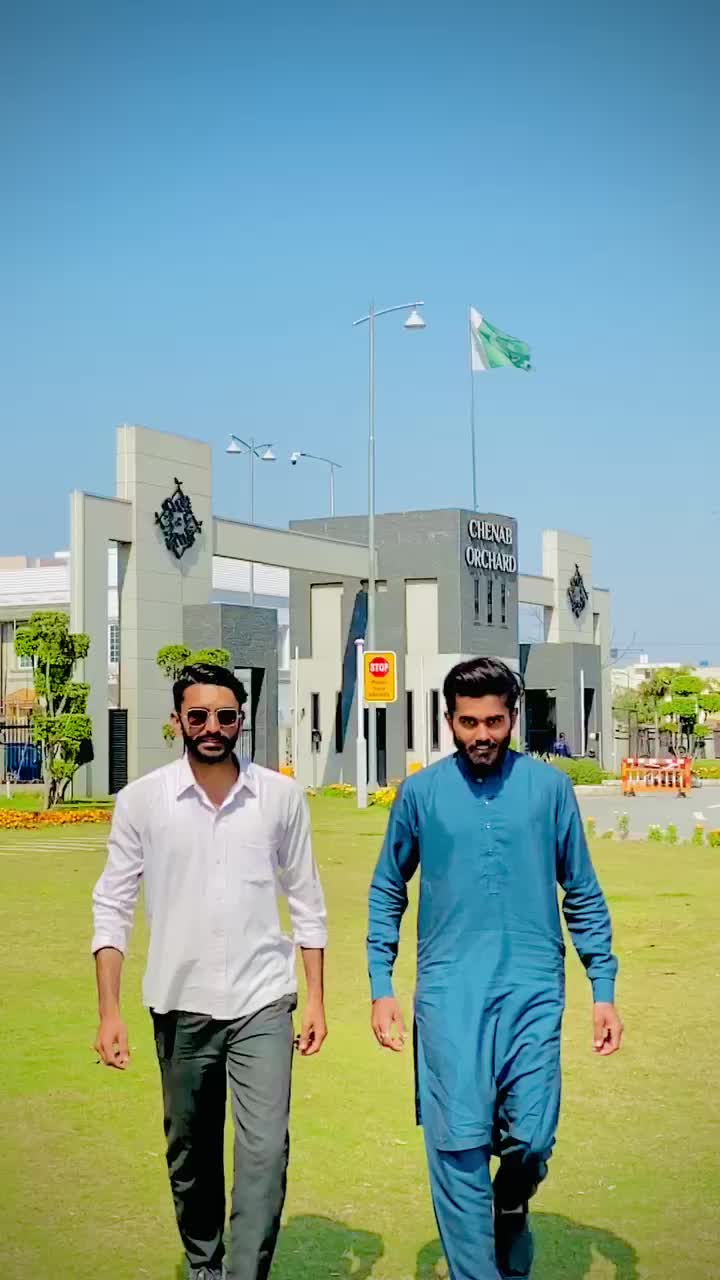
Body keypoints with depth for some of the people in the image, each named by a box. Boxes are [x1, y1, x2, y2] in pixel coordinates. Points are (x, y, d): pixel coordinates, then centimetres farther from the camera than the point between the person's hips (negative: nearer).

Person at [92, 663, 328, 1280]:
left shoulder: (281, 795, -2)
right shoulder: (142, 800, -4)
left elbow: (306, 901, 5)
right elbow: (113, 907, -1)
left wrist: (316, 999, 4)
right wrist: (109, 1012, -6)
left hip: (262, 1003, -1)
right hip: (181, 1005, 1)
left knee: (265, 1151, -10)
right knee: (190, 1155, 15)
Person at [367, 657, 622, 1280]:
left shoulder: (549, 786, 3)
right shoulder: (421, 792, 3)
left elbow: (583, 895, 9)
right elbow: (387, 892, 11)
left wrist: (604, 990, 5)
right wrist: (381, 987, 5)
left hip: (532, 991, 0)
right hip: (449, 992, 0)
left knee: (532, 1140, -1)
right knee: (459, 1145, -3)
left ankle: (510, 1211, 33)